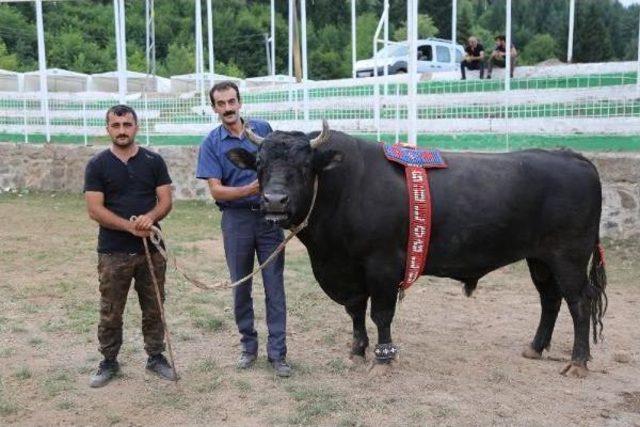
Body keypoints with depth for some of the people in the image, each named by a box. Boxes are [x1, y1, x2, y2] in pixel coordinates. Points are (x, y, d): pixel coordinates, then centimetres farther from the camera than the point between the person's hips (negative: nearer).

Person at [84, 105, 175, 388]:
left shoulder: (153, 161, 4)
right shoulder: (97, 165, -1)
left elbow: (165, 200, 1)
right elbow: (95, 209, -8)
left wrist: (150, 217, -21)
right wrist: (130, 226, -19)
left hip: (151, 249, 2)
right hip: (113, 252, -1)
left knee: (153, 309, 11)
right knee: (110, 313, 7)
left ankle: (156, 357, 25)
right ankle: (109, 362, 23)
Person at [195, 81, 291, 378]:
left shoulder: (263, 129, 4)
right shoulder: (211, 144, -2)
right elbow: (215, 190, -9)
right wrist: (249, 189, -23)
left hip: (269, 216, 1)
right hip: (236, 219, 0)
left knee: (274, 286, 1)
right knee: (241, 287, 9)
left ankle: (277, 352, 10)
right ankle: (248, 345, 26)